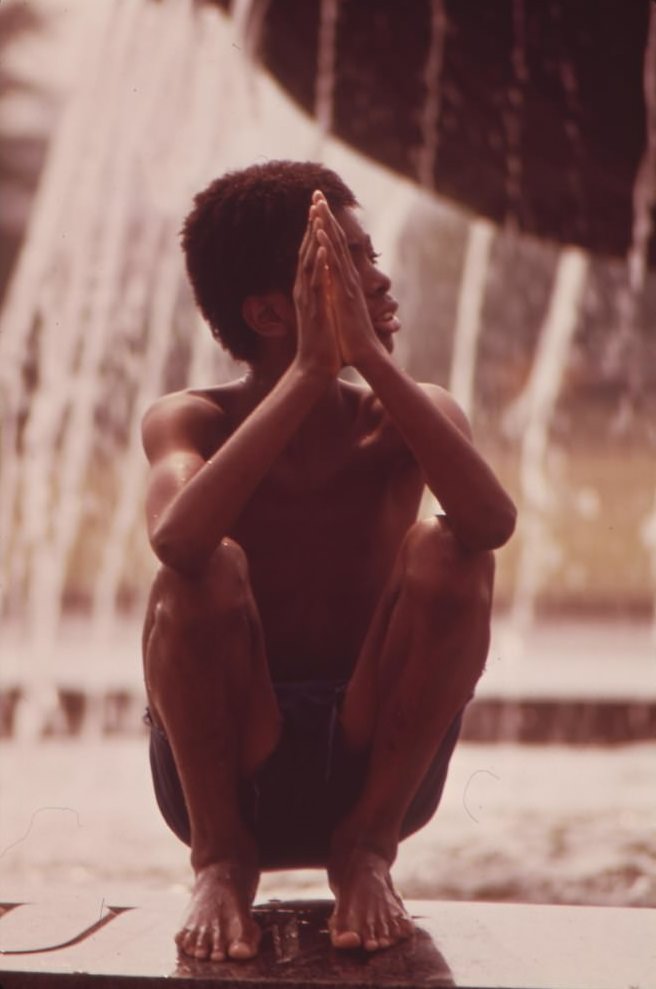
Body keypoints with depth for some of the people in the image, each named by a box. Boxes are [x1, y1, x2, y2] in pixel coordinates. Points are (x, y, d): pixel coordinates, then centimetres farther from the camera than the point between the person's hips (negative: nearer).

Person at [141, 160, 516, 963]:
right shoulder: (191, 421, -9)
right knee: (204, 574, -30)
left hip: (375, 766, 2)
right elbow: (178, 539, -34)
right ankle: (221, 859, -8)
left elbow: (493, 522, -28)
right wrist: (309, 371, -32)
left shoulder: (408, 416, -4)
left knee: (445, 552, -22)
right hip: (222, 771, -2)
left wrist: (371, 355, -30)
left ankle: (369, 848, -6)